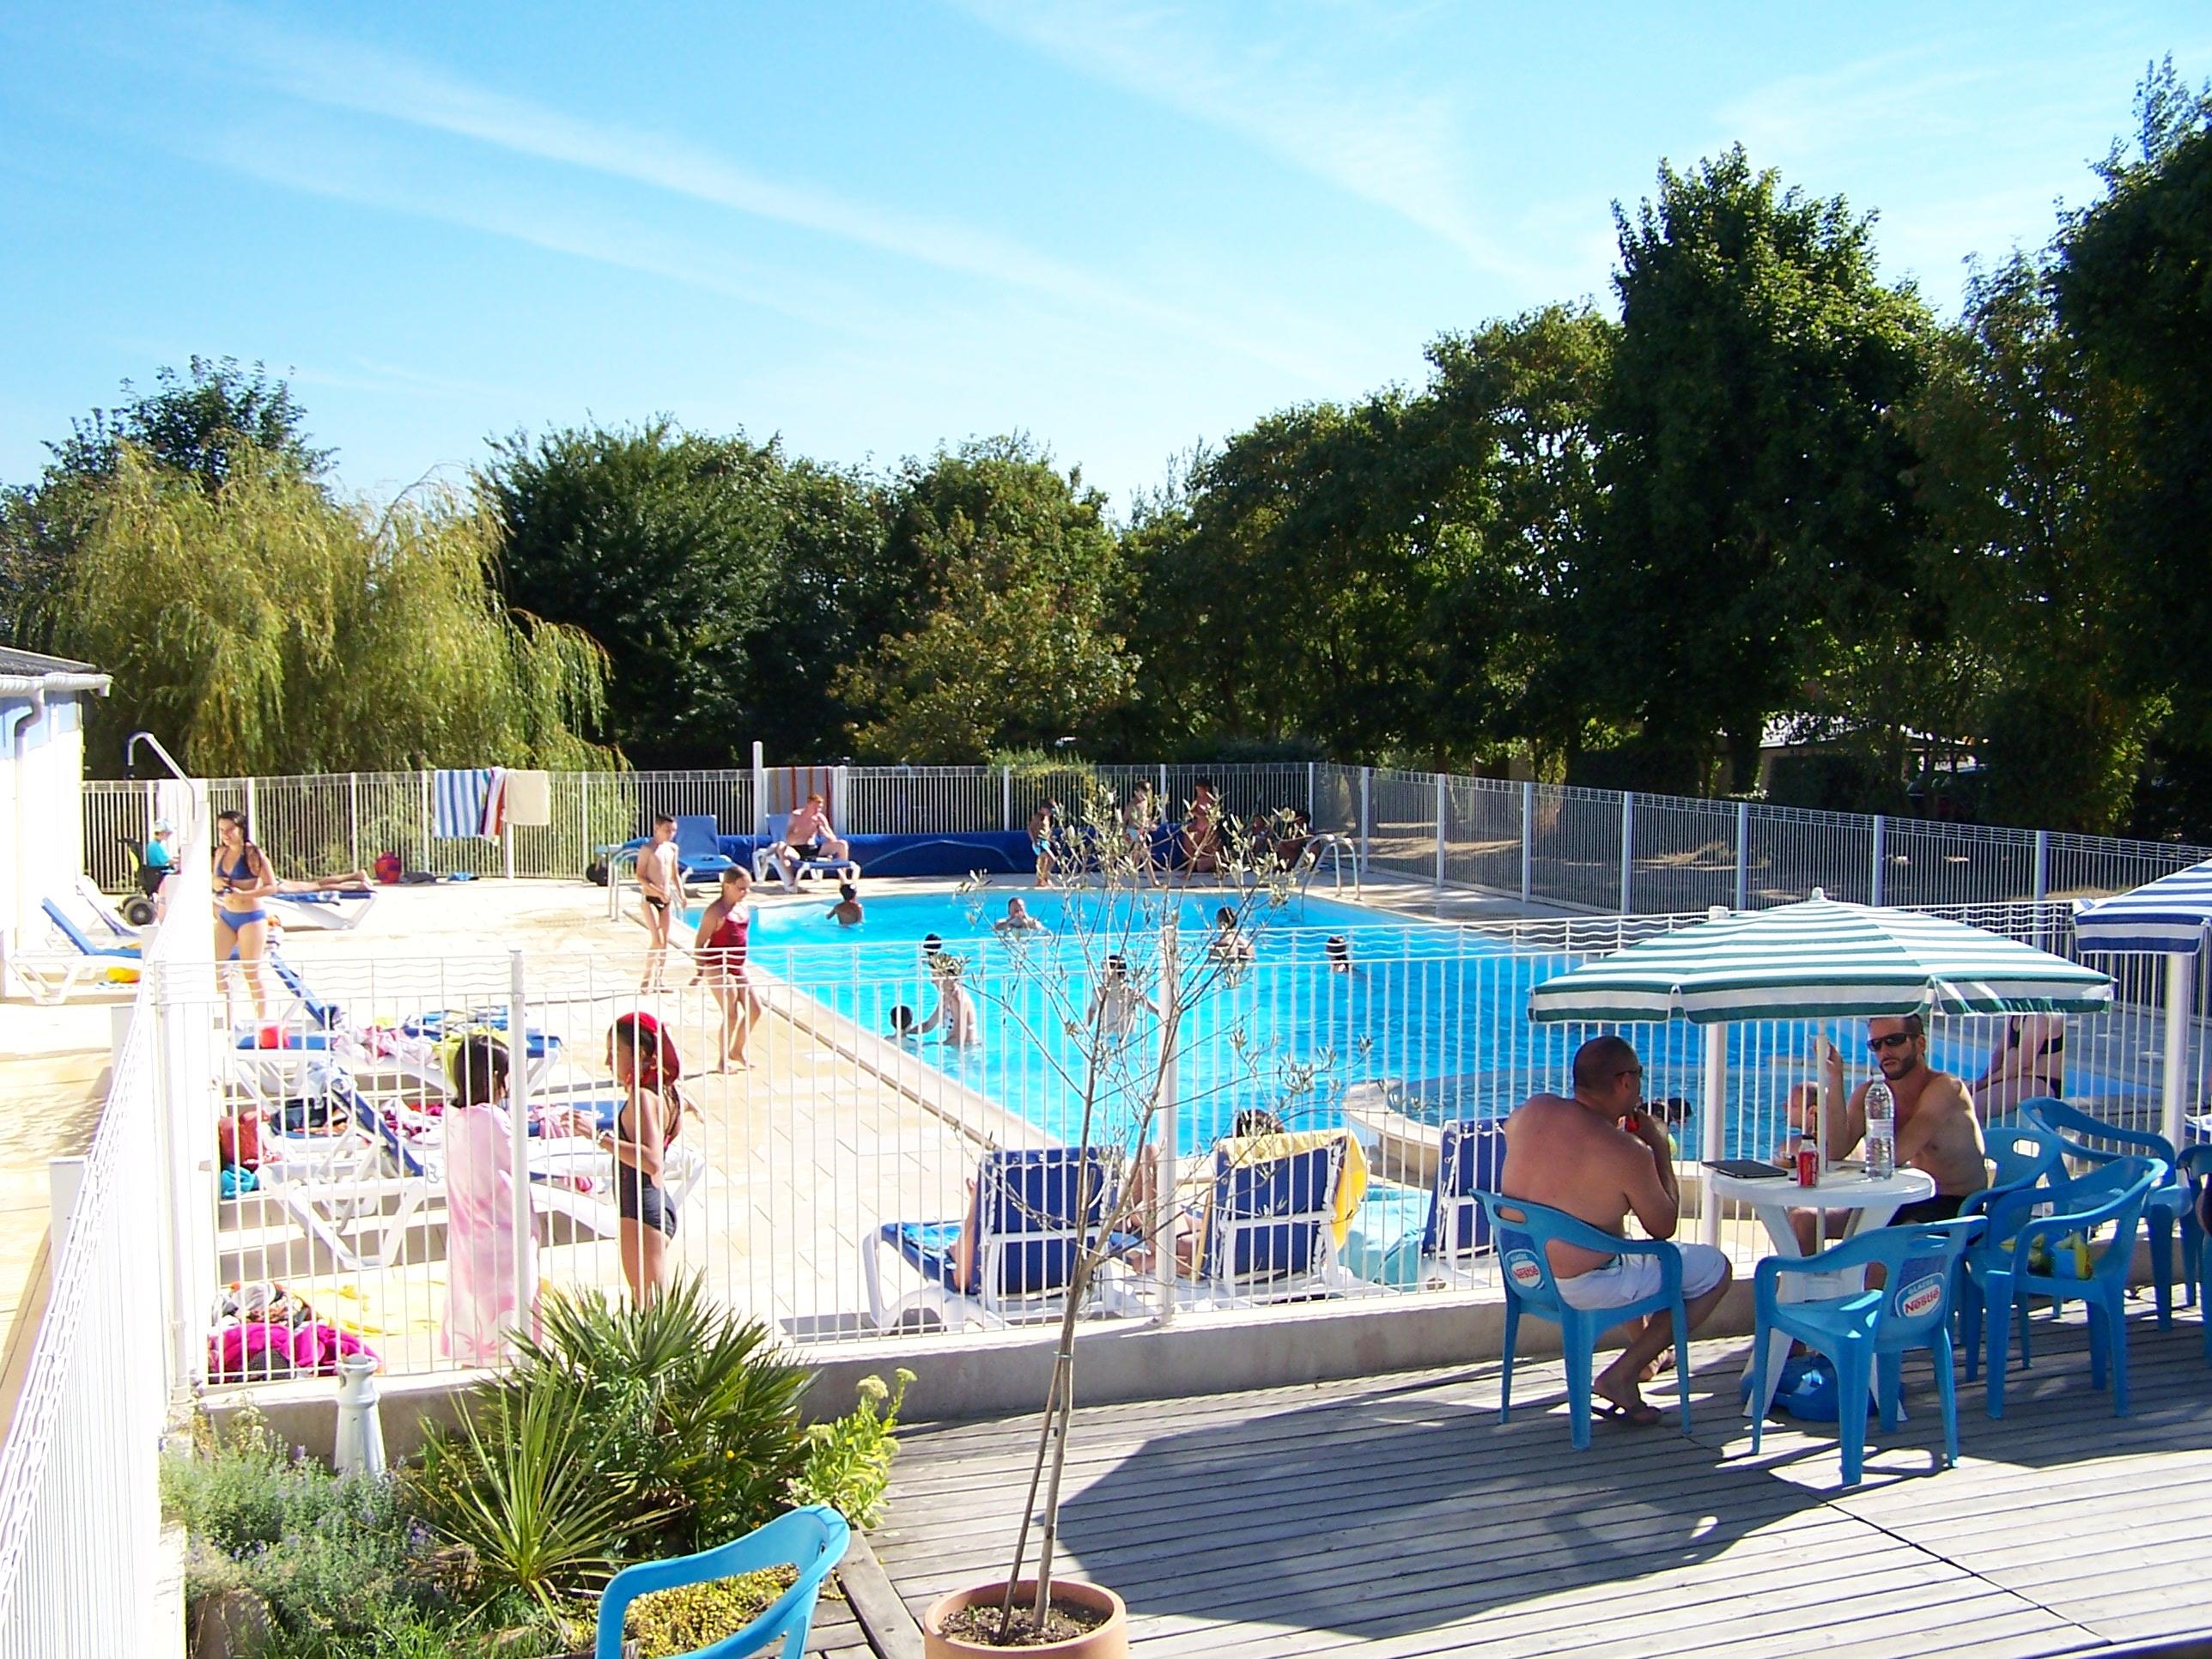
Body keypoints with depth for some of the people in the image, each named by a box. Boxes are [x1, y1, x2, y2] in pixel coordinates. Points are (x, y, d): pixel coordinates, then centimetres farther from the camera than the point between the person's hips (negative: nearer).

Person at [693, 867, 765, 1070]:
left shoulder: (745, 907, 7)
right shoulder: (716, 912, -16)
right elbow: (700, 944, -15)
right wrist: (700, 971, -18)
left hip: (737, 967, 8)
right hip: (718, 968, -8)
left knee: (755, 1009, 8)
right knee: (732, 1015, -7)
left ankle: (737, 1051, 25)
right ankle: (723, 1061, 7)